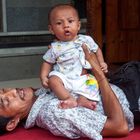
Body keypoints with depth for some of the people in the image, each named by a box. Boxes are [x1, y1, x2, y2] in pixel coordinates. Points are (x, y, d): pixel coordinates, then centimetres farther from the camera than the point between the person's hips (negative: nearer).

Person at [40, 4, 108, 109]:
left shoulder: (86, 40, 0)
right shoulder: (55, 47, -3)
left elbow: (97, 50, 15)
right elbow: (47, 62, 7)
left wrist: (101, 63, 1)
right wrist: (43, 76, -7)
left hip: (83, 78, 1)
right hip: (64, 78, -1)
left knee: (93, 81, -23)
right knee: (53, 80, -28)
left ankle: (83, 99, -33)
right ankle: (69, 98, -35)